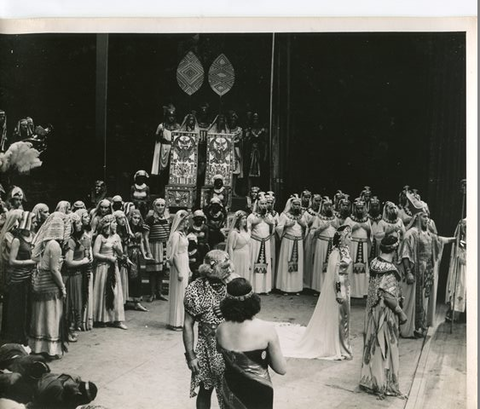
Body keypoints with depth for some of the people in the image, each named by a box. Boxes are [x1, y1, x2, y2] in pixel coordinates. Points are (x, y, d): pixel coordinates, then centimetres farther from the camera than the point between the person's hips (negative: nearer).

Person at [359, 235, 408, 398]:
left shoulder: (374, 263, -1)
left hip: (373, 310, 8)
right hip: (385, 313, -8)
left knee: (373, 343, 17)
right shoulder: (390, 270, -24)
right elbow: (389, 297, -24)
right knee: (385, 346, 5)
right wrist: (401, 313, -13)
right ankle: (383, 383, 16)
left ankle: (370, 378, 30)